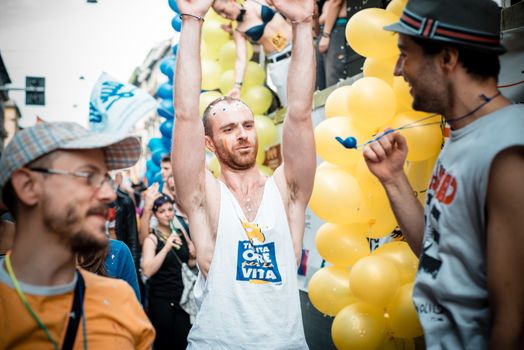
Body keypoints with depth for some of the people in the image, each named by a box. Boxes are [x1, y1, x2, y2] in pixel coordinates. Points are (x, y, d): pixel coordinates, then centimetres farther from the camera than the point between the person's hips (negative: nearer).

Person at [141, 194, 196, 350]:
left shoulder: (180, 233, 7)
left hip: (182, 296, 4)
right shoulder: (152, 238, -6)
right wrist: (166, 247, -25)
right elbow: (147, 271, -19)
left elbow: (191, 262, 18)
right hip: (161, 299, -4)